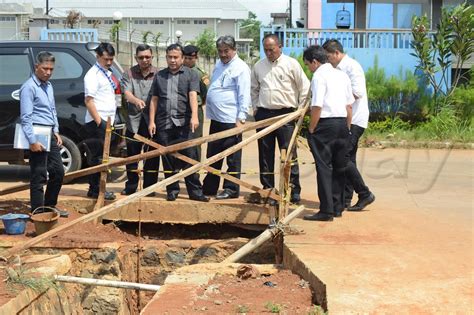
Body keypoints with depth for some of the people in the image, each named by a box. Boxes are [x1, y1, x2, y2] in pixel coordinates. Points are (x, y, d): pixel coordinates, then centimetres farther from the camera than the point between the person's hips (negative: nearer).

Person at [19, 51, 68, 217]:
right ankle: (38, 212, 4)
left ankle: (50, 206, 27)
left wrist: (56, 132, 16)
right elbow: (26, 117, -16)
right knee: (39, 176, -4)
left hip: (50, 134, 9)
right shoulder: (29, 87, -11)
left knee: (58, 171, 13)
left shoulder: (48, 86, 15)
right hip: (37, 135, -9)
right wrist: (33, 141, -20)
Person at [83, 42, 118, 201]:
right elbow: (89, 101, -16)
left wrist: (110, 120, 17)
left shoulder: (107, 73, 19)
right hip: (97, 122, -9)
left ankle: (96, 188, 18)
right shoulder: (93, 75, -9)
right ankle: (95, 189, -6)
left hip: (107, 121, 9)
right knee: (97, 156, -9)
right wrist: (99, 121, -20)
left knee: (100, 156, 12)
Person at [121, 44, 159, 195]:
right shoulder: (129, 74, 5)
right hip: (134, 120, 1)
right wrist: (136, 100, -31)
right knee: (132, 154, 8)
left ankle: (149, 186, 14)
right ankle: (131, 186, 20)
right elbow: (127, 93, -8)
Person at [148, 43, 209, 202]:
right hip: (164, 124, 3)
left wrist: (194, 116, -22)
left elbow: (193, 96, -8)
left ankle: (195, 191, -1)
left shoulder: (191, 74, 6)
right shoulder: (159, 76, 16)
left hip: (184, 123, -3)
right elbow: (154, 100, 15)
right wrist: (152, 121, 7)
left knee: (189, 157, -5)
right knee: (168, 160, 6)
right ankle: (172, 190, 15)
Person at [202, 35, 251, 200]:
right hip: (216, 118, 9)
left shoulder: (241, 68, -11)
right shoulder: (219, 64, 15)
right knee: (213, 156, 16)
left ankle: (231, 189, 8)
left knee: (233, 158, 1)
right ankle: (209, 187, 26)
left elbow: (244, 95, -15)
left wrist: (241, 118, -20)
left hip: (231, 120, -9)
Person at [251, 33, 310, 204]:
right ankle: (267, 189, 18)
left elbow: (304, 87, 1)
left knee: (289, 154, -5)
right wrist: (255, 107, 13)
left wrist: (300, 109, -1)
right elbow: (254, 89, 23)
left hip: (285, 114, -4)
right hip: (263, 114, 4)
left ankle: (294, 191, 0)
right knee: (265, 155, 8)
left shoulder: (291, 64, -2)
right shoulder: (258, 66, 10)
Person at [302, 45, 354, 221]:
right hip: (342, 123, 8)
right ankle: (337, 207, 21)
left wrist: (311, 129, -8)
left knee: (324, 167, -4)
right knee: (339, 167, 14)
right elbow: (349, 105, 16)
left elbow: (317, 106, -16)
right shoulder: (342, 75, 15)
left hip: (326, 123, -7)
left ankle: (326, 210, -4)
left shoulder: (319, 76, -8)